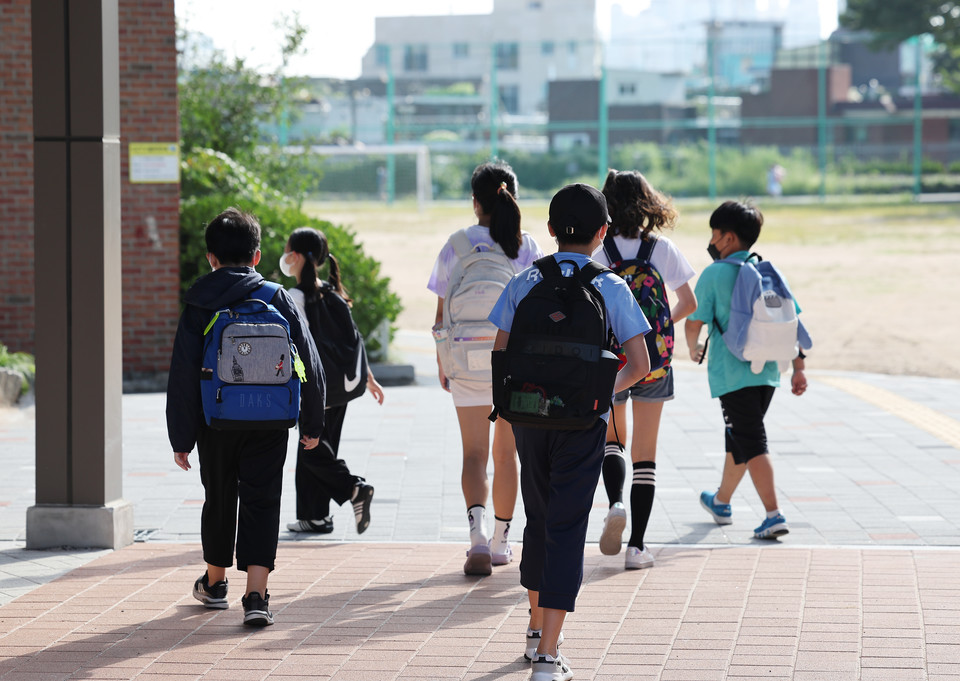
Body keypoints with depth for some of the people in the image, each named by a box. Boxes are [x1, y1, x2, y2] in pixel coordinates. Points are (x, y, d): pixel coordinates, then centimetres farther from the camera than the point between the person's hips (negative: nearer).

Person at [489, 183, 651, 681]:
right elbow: (639, 364, -8)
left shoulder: (524, 283, 1)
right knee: (566, 527, -2)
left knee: (539, 518, 21)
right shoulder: (610, 288, -5)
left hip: (529, 417, 3)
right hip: (582, 419, -3)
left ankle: (537, 628, 36)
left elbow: (500, 355, 2)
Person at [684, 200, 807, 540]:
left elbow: (693, 323, -9)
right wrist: (798, 368, 9)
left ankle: (774, 514, -18)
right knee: (737, 436, 22)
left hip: (732, 374, -6)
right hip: (767, 371, 6)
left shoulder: (713, 274, -8)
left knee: (751, 443, -7)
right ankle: (721, 502, 39)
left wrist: (693, 347, 13)